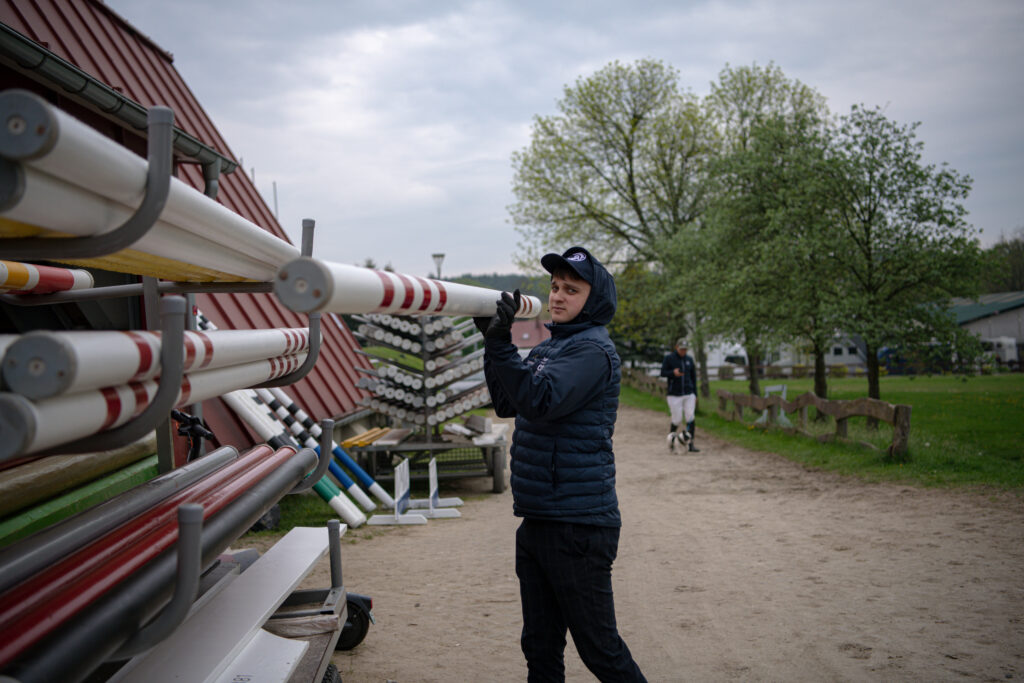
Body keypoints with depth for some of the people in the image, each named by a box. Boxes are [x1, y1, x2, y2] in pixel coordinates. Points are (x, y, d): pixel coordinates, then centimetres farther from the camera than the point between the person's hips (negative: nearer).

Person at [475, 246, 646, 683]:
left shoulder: (592, 349, -12)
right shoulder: (548, 347, 15)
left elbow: (540, 402, -25)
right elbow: (507, 405, 16)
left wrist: (502, 344, -30)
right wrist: (492, 343, 7)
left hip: (578, 527, -9)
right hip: (537, 520, 9)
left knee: (599, 648, 1)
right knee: (540, 647, 15)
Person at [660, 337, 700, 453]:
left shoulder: (689, 360, 11)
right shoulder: (669, 358, -1)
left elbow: (693, 377, 16)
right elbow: (662, 373, -4)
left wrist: (695, 394, 12)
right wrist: (673, 373, -24)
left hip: (689, 395, 3)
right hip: (674, 395, -3)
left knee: (690, 418, -8)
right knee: (677, 420, -1)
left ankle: (690, 444, -5)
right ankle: (671, 436, 28)